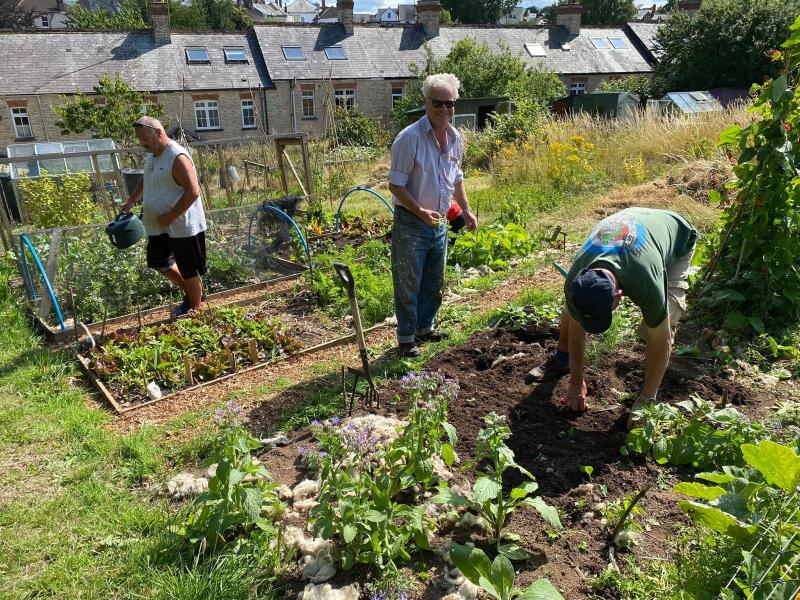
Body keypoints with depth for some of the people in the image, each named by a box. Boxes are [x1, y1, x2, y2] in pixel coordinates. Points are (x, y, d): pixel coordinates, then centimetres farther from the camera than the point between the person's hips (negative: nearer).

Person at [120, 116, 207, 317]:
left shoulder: (177, 157, -21)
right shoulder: (152, 154, 8)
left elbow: (193, 192, -26)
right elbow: (145, 181, 24)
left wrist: (171, 216, -22)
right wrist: (131, 200, 8)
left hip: (182, 226, -9)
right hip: (158, 226, 9)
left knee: (189, 270, 4)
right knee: (158, 262, 19)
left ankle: (196, 309, 21)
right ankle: (189, 292, 36)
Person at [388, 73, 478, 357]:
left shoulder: (456, 138, 6)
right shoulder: (410, 138, -17)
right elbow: (395, 185, -17)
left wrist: (466, 210, 12)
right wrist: (420, 211, -25)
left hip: (439, 222, 7)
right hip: (411, 224, -7)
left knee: (434, 282, 18)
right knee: (408, 283, 3)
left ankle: (424, 327, 36)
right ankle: (406, 338, 17)